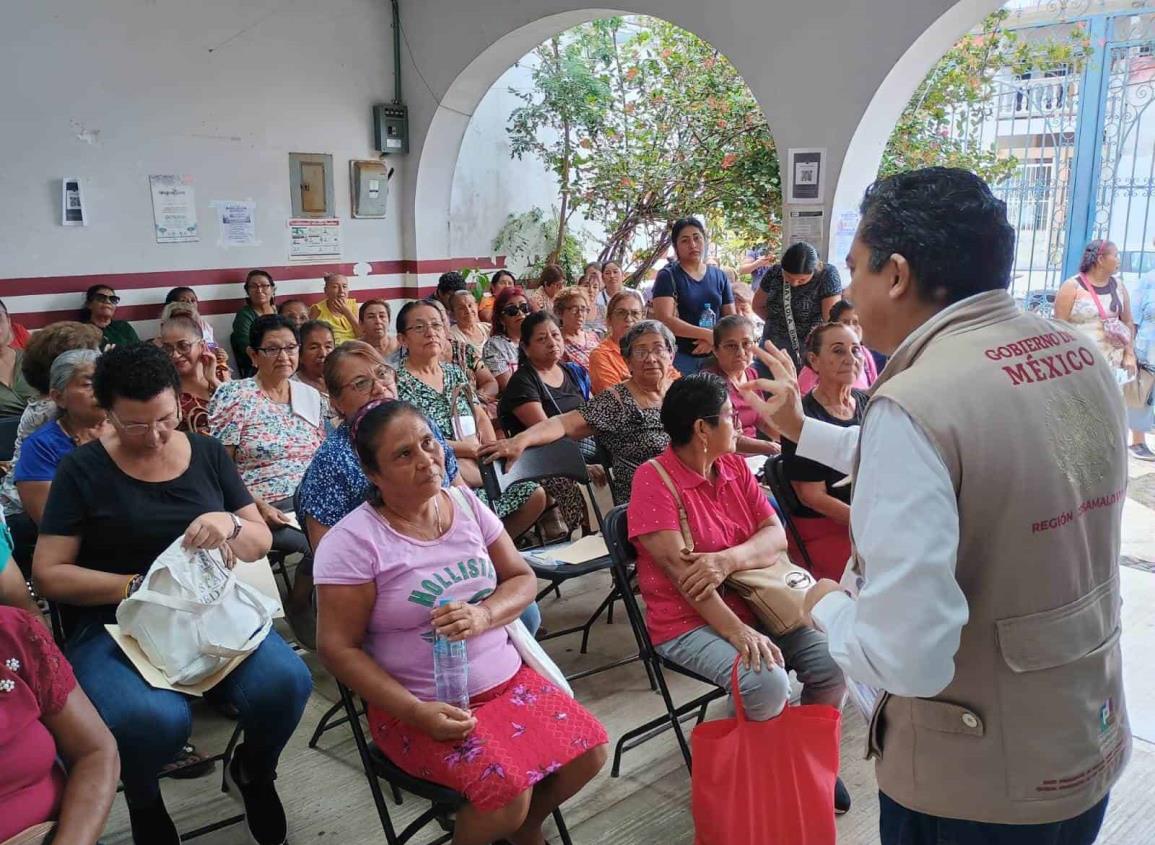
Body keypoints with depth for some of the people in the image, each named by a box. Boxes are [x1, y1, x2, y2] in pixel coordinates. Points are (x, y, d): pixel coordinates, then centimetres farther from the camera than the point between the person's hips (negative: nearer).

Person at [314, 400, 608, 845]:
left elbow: (522, 580, 5)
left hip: (507, 678, 5)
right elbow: (339, 649, -13)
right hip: (422, 705, -5)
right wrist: (417, 713, -21)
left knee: (590, 749, -8)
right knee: (507, 791, -25)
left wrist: (483, 615, -17)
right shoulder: (353, 541, -14)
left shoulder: (467, 504, 2)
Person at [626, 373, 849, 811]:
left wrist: (727, 560, -22)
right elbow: (679, 569, -21)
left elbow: (776, 534, -1)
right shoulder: (653, 478, -15)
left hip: (754, 601, 6)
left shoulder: (735, 466, 6)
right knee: (768, 683, -28)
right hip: (689, 621, -6)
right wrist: (737, 631, -27)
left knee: (832, 662, -11)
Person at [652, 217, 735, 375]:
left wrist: (714, 340, -10)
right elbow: (665, 320, -14)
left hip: (715, 357, 4)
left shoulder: (719, 276, 10)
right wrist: (708, 334, -18)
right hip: (681, 357, -4)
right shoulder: (668, 276, -3)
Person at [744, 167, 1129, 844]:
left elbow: (906, 654, -30)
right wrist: (803, 430, 22)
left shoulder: (912, 405, -27)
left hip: (972, 788, -7)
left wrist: (828, 607, -10)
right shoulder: (1082, 356, -1)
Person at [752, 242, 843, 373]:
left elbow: (832, 323, -14)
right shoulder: (774, 273, -2)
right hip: (772, 347, 3)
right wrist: (778, 324, 1)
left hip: (810, 352, -3)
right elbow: (758, 305, 14)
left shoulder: (827, 275, -12)